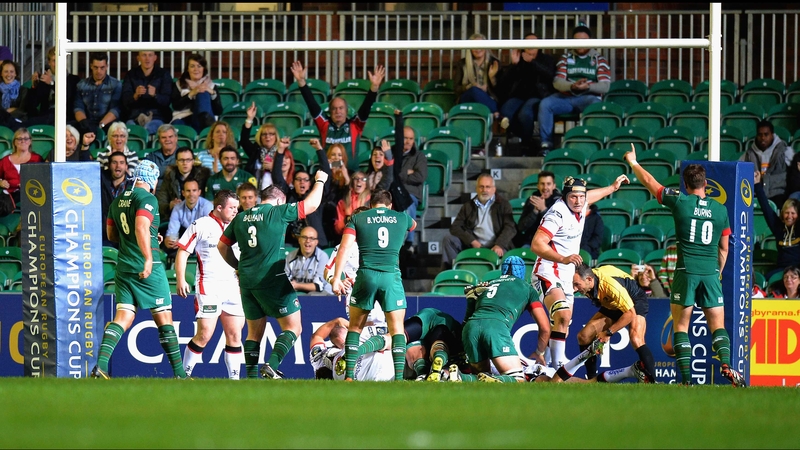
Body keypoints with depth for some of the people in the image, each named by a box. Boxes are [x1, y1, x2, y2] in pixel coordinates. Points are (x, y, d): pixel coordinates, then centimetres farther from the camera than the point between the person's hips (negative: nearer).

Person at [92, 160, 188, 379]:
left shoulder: (118, 200, 14)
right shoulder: (147, 198, -9)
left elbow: (111, 234, 23)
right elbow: (141, 227, -24)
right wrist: (148, 258, -30)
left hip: (124, 267, 6)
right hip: (147, 269, -6)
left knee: (122, 318, 1)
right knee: (164, 319, 2)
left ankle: (100, 365, -18)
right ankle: (179, 373, 6)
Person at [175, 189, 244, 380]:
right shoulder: (200, 225, -2)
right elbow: (182, 252, -3)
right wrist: (181, 280, -12)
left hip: (233, 287, 6)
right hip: (208, 287, -6)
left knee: (234, 335, 2)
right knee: (204, 335, -11)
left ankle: (234, 376, 7)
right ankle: (185, 373, 0)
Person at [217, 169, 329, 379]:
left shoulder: (241, 217, 11)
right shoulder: (278, 212, -5)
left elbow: (222, 245, 18)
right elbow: (311, 204, 1)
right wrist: (320, 181, 17)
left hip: (247, 281, 6)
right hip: (273, 280, -6)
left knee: (255, 331, 12)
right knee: (293, 327, 1)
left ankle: (252, 375, 5)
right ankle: (272, 365, -15)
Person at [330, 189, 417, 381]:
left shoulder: (358, 218, 10)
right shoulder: (401, 218, 14)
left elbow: (344, 248, -1)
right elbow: (413, 225, 41)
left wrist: (337, 278, -3)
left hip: (366, 275, 0)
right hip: (391, 275, 0)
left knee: (355, 327, 13)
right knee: (397, 328, 4)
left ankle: (349, 375, 7)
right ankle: (399, 377, -8)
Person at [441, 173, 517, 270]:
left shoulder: (503, 204, 10)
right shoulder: (468, 206, 17)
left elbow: (510, 228, -2)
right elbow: (455, 227, 7)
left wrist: (499, 245, -21)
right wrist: (472, 241, -11)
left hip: (494, 248, -3)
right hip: (473, 246, 3)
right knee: (448, 239, -16)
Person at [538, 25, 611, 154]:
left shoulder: (599, 60, 12)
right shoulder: (566, 58, 17)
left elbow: (605, 86, 0)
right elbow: (557, 82, 3)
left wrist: (587, 86, -20)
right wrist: (572, 86, -19)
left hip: (589, 97, -2)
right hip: (566, 97, 2)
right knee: (544, 104, -26)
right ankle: (546, 144, -23)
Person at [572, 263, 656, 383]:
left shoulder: (610, 284, -40)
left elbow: (630, 313, -32)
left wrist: (608, 332, -28)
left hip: (635, 302, -7)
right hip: (612, 305, 7)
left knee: (636, 340, -31)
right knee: (583, 336, -2)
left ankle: (652, 382, -29)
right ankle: (592, 379, 9)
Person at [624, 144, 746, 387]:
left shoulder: (679, 201, -1)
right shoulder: (720, 210, 7)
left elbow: (649, 182, 12)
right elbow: (724, 248, 14)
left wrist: (633, 162, 28)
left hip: (686, 270, -2)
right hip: (711, 271, 2)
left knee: (681, 325, 5)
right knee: (717, 324, 4)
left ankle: (686, 376, -5)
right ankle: (726, 365, -20)